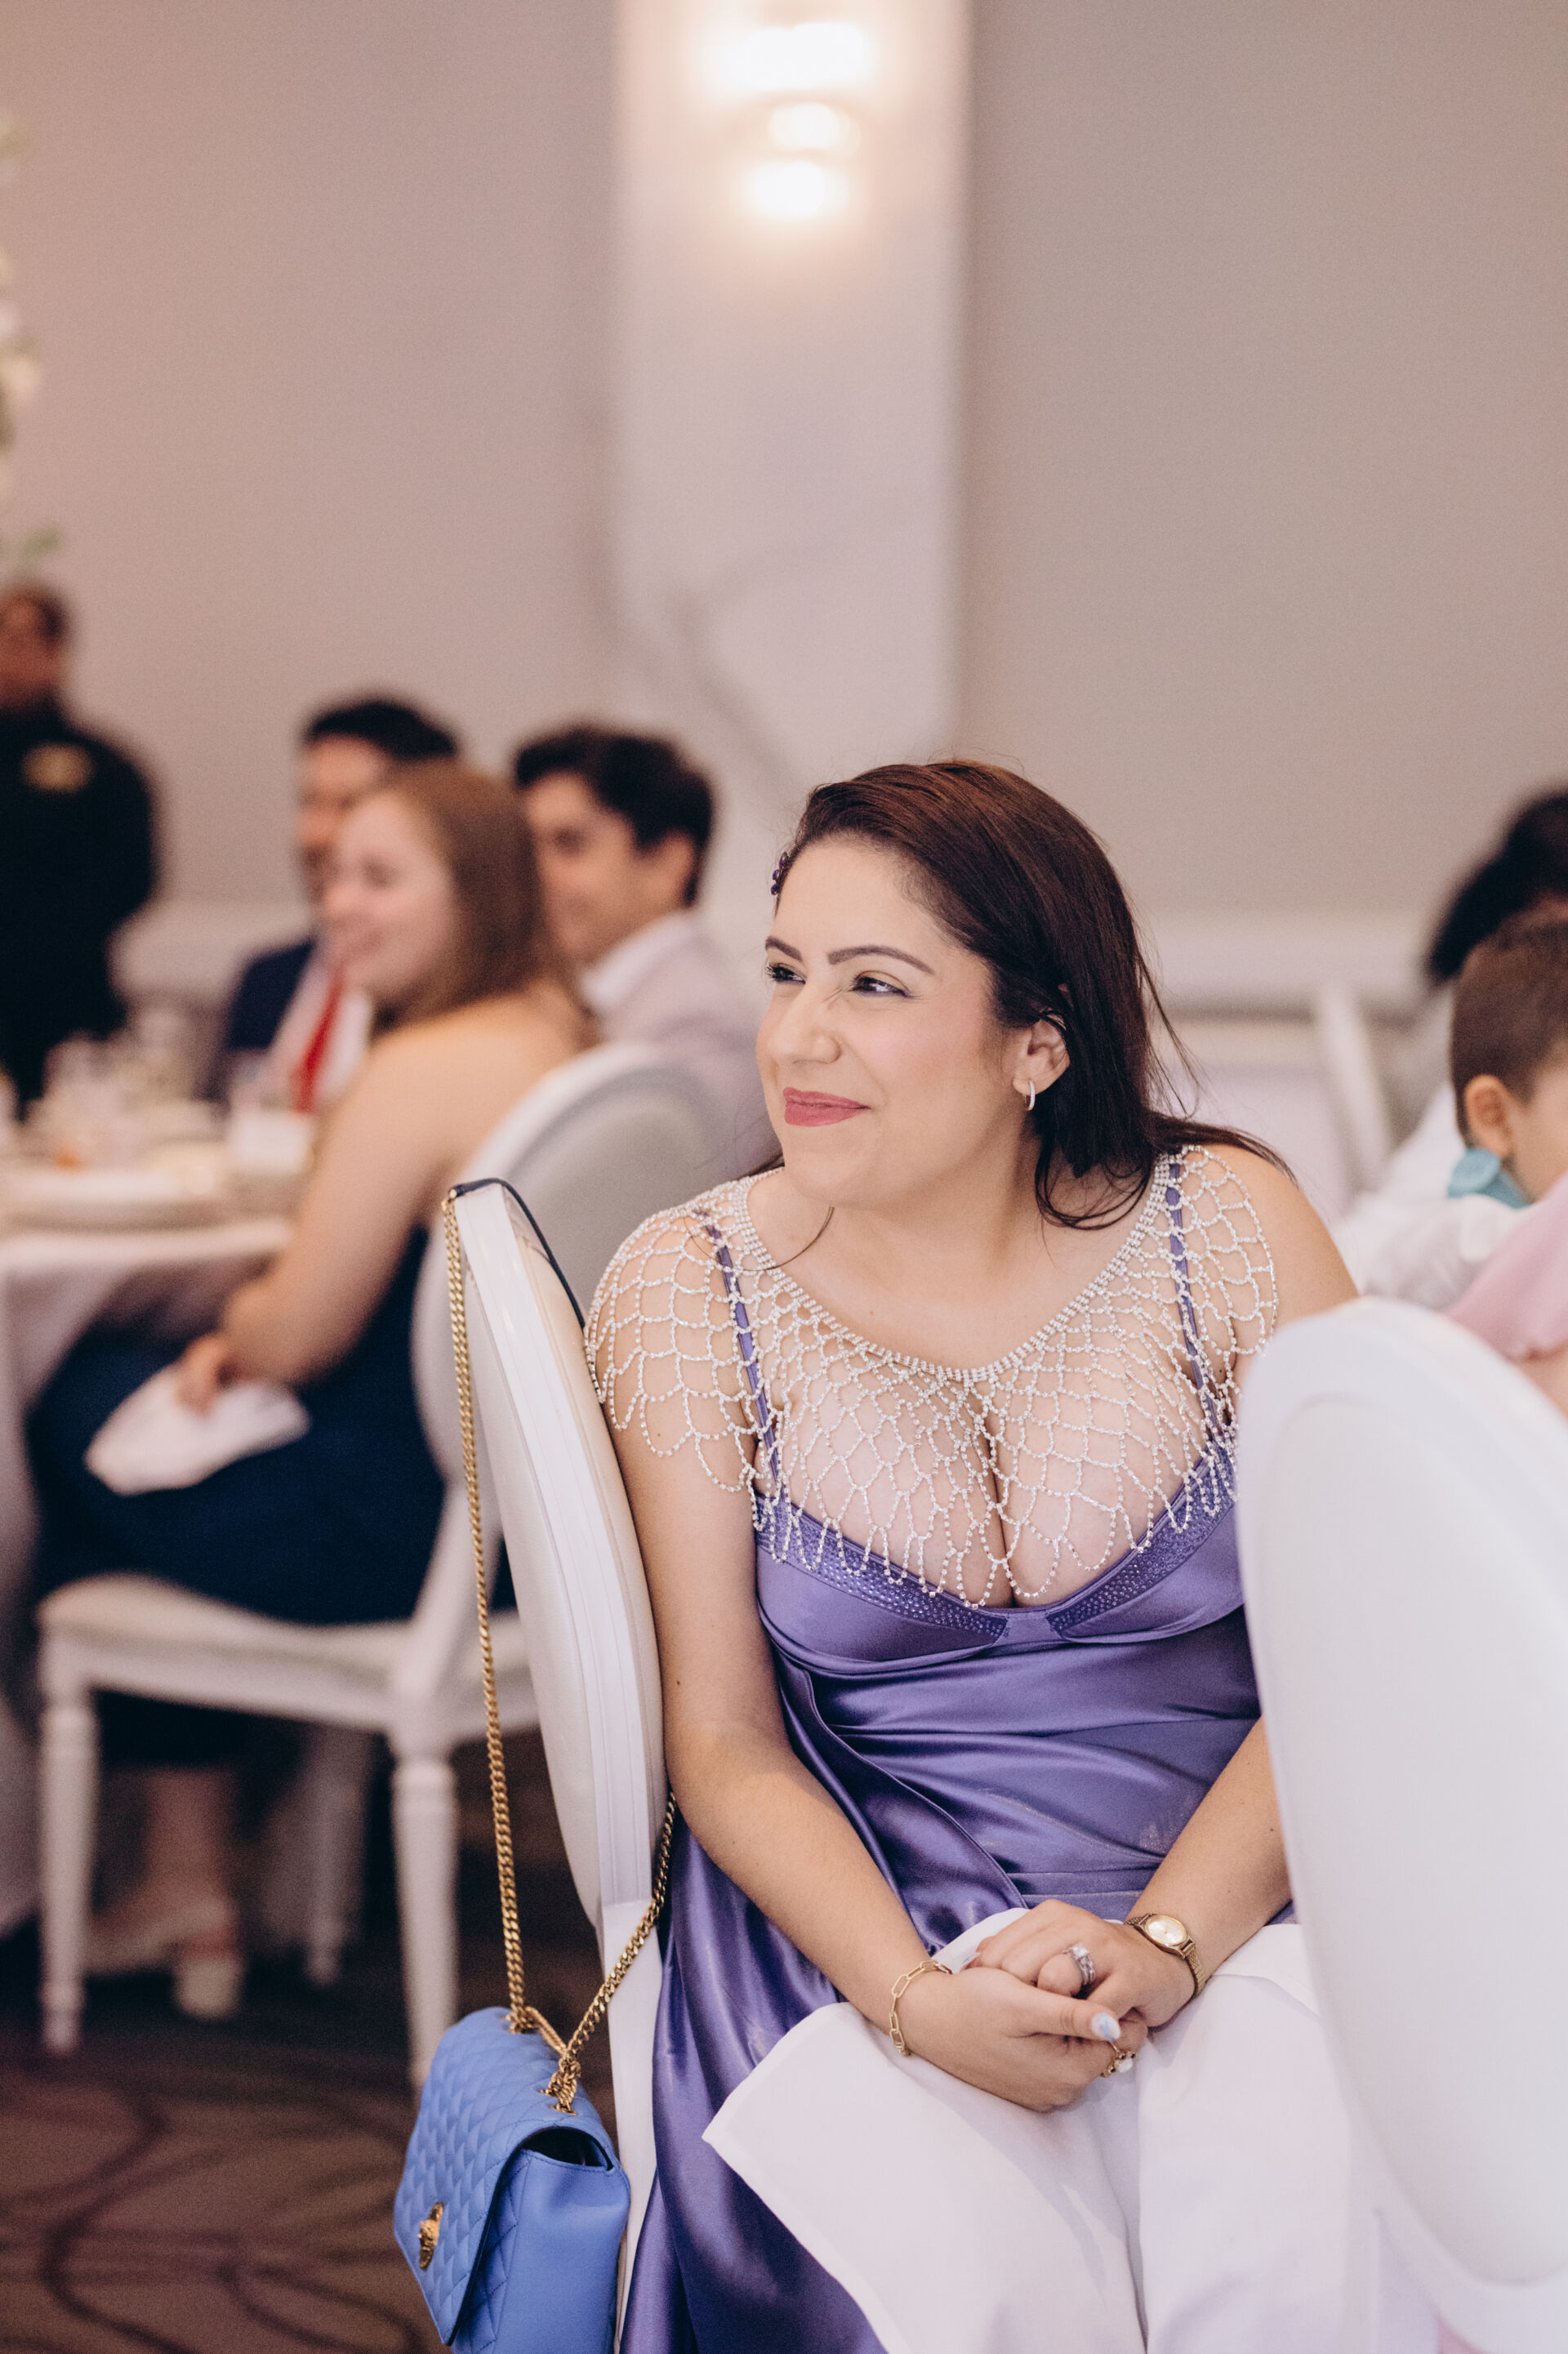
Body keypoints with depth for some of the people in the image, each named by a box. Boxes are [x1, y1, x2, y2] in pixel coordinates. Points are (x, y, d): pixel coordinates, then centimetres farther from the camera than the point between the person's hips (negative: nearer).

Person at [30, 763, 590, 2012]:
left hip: (388, 1534, -9)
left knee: (75, 1408, 13)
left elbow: (298, 1338, -18)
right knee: (122, 1376, 21)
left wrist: (238, 1322, 5)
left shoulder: (422, 1070, -23)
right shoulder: (565, 1040, 6)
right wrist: (247, 1337, 5)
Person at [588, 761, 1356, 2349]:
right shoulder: (688, 1292, -1)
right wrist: (914, 1999, -19)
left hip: (1235, 1886, 0)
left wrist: (1161, 1944, -20)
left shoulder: (1225, 1227, -2)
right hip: (855, 1908, 0)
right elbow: (724, 1744, -2)